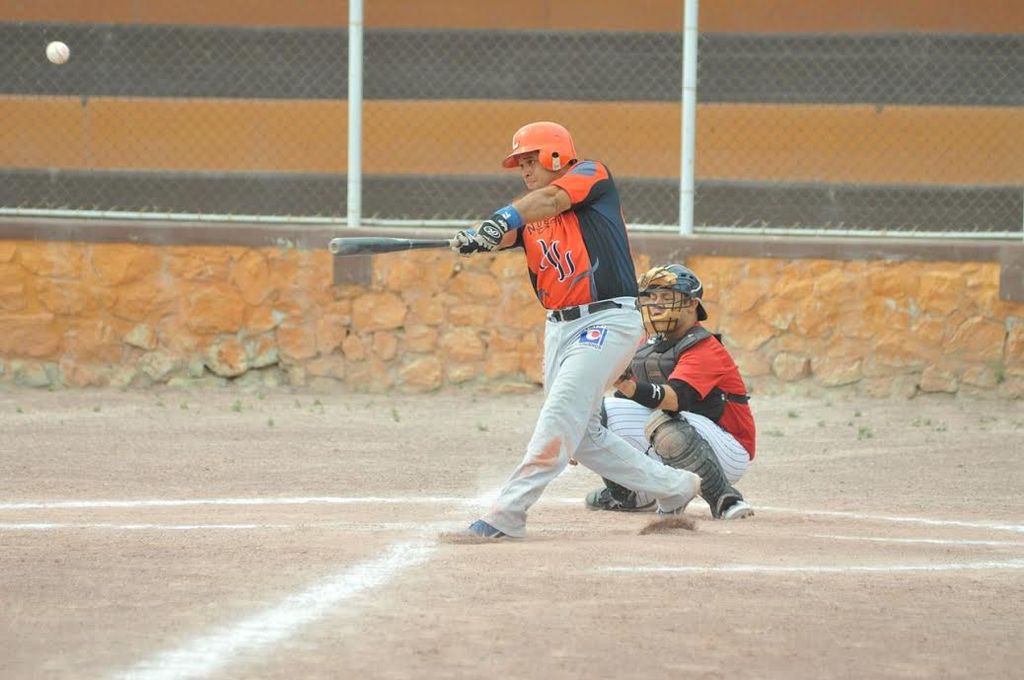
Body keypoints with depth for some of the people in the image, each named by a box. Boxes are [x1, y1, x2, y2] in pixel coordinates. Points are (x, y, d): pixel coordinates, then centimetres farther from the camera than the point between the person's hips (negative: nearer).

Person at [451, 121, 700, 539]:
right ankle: (673, 488, 25)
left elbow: (550, 199, -22)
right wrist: (473, 239, -30)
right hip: (560, 328, 9)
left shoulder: (592, 175, -2)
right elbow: (500, 235, -6)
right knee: (582, 434, 11)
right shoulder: (528, 216, 15)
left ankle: (508, 513, -22)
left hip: (608, 321, -9)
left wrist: (503, 219, -39)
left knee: (560, 416, -17)